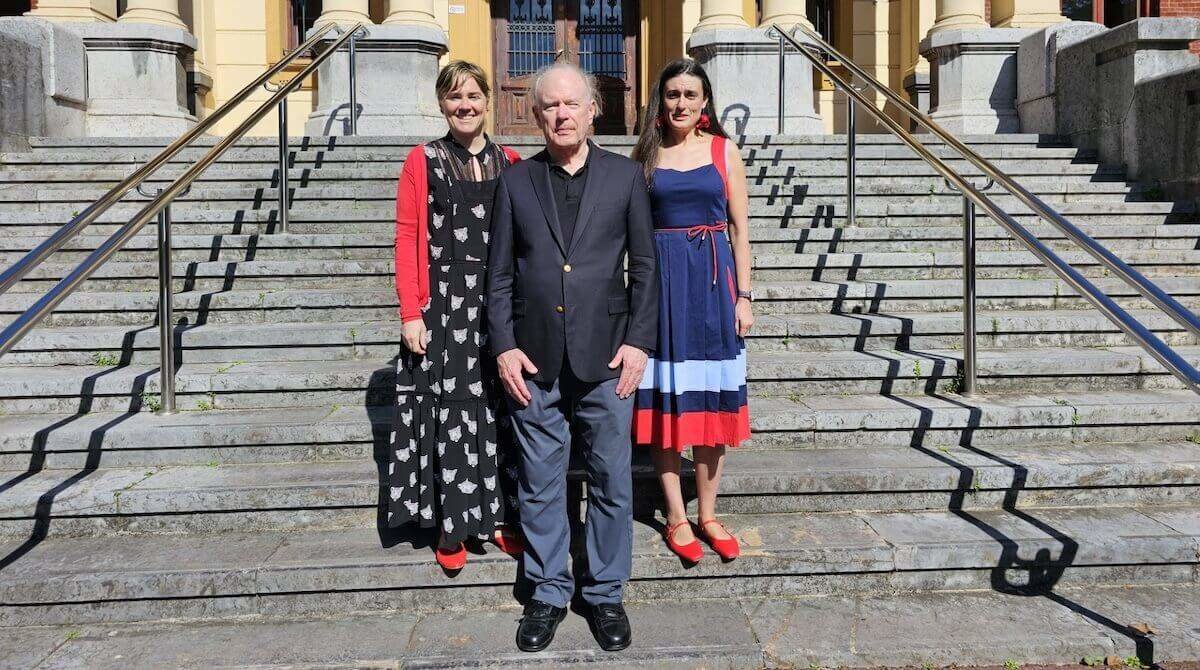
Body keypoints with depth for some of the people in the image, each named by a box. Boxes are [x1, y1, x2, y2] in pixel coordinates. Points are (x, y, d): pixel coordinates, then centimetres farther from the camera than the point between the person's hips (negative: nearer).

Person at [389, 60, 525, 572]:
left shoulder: (510, 162, 9)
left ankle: (499, 515, 21)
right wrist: (411, 314, -10)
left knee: (498, 408, 8)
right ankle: (452, 526, 14)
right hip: (443, 305, -2)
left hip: (501, 305, 3)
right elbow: (406, 239, -3)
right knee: (449, 410, 1)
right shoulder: (422, 161, 1)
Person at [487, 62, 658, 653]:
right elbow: (500, 273, 7)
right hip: (535, 361, 1)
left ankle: (605, 593, 25)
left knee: (611, 483, 8)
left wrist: (638, 341, -4)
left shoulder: (625, 176, 5)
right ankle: (548, 592, 26)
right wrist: (504, 346, -2)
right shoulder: (516, 181, 7)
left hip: (606, 359, 0)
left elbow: (644, 266, 4)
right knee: (540, 485, 9)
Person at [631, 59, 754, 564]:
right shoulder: (645, 153, 6)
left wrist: (743, 295, -1)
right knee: (665, 398, 2)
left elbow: (739, 226, 5)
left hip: (713, 277, 0)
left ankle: (707, 514, 18)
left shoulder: (724, 150, 5)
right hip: (661, 278, 0)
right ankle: (676, 517, 14)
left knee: (713, 398, 4)